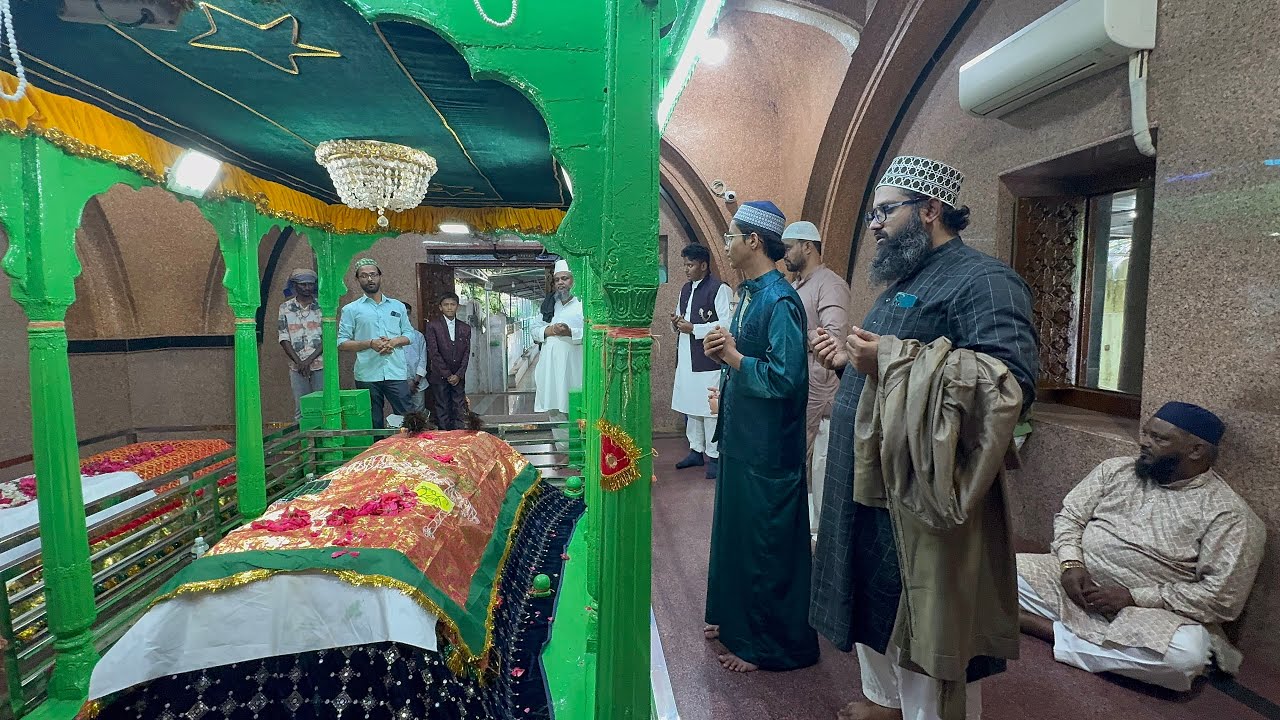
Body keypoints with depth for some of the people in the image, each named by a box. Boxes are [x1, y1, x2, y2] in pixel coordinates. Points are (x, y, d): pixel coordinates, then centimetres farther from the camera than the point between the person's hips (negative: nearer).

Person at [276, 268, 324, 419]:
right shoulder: (285, 308, 5)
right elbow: (284, 339, 2)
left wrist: (309, 360, -11)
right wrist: (299, 362, -9)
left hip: (321, 365, -1)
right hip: (297, 367, 1)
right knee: (301, 410, 5)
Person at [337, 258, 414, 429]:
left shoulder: (398, 306, 13)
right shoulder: (351, 309, 6)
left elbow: (408, 334, 15)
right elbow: (342, 343, 2)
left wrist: (394, 341, -7)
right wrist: (370, 344, -13)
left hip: (396, 373, 1)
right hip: (367, 375, -1)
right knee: (374, 424, 6)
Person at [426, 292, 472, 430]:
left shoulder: (465, 328, 10)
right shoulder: (432, 326, 0)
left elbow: (466, 354, 6)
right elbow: (434, 353, -6)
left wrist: (458, 375, -5)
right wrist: (448, 375, -9)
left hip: (458, 377, 3)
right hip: (440, 377, -3)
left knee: (460, 411, 1)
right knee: (443, 411, 0)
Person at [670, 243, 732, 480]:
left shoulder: (719, 289, -10)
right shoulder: (686, 289, 16)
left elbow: (727, 324, -18)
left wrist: (693, 328, -18)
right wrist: (676, 322, 2)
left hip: (709, 360, -8)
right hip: (686, 360, 8)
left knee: (710, 409, -4)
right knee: (689, 406, 14)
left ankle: (715, 457, 7)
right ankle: (696, 451, 27)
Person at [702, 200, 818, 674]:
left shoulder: (780, 301, -19)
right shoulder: (750, 294, 10)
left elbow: (784, 377, -26)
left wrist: (733, 356, -20)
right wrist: (723, 353, -2)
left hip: (767, 448, -10)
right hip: (741, 438, 10)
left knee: (765, 544, 5)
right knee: (734, 530, 21)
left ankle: (770, 644, 23)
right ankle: (734, 617, 40)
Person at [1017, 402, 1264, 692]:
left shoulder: (1227, 513, -6)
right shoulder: (1116, 469, 6)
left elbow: (1223, 597, -11)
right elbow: (1070, 516, 8)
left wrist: (1133, 597, -18)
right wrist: (1071, 563, -12)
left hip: (1144, 610, -2)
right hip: (1074, 581, 2)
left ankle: (1053, 630, -23)